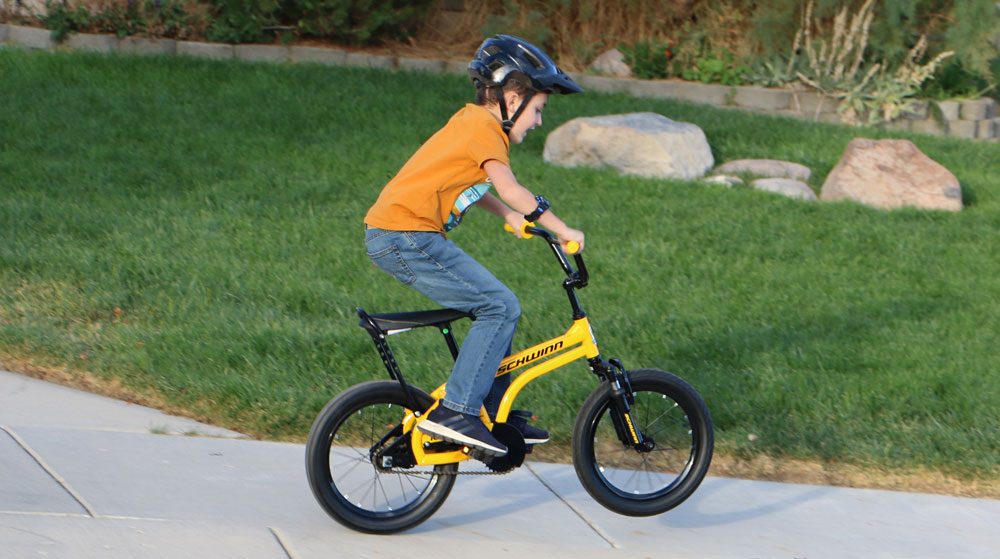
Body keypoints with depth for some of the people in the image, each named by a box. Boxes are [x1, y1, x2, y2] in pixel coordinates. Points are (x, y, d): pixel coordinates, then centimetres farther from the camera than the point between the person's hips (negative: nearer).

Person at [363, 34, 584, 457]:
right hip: (406, 237, -10)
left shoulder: (471, 120, 19)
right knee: (501, 308, -12)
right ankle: (454, 412, -14)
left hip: (391, 235, 10)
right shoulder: (484, 126, -11)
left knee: (494, 306, 14)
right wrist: (561, 230, -11)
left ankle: (496, 412, 20)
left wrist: (509, 216, 30)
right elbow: (511, 191, -19)